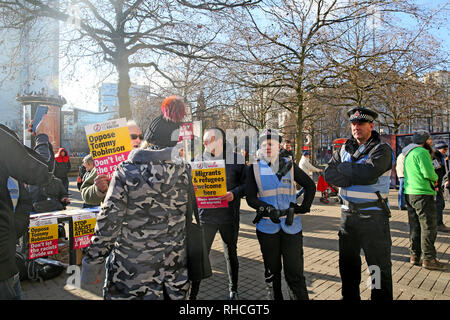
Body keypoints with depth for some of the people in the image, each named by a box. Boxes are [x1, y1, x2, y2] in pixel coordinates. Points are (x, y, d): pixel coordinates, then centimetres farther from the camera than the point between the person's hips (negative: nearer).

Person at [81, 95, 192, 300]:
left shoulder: (126, 172, -15)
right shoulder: (185, 170, -5)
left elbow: (108, 223, -13)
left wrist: (91, 267, -4)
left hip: (132, 268, -3)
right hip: (175, 265, 3)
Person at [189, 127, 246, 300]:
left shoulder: (237, 159, -1)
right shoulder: (199, 160, 3)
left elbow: (246, 183, 0)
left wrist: (235, 193, -18)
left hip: (229, 216, 0)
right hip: (206, 215, 0)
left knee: (231, 253, 16)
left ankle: (233, 290, 37)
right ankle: (192, 293, 17)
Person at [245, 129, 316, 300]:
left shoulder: (289, 165, 6)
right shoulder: (254, 168, 3)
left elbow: (310, 185, 15)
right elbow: (251, 198, -2)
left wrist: (304, 207, 4)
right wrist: (268, 209, -18)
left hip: (291, 226, 0)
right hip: (267, 226, 0)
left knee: (295, 272, 0)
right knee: (272, 271, 13)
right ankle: (275, 297, 30)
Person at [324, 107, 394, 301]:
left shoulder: (382, 150, -7)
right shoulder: (344, 149, 9)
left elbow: (368, 173, -25)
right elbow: (329, 175, -3)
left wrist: (343, 167, -10)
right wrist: (357, 177, -16)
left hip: (373, 217, -6)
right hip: (348, 214, 6)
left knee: (379, 266, 3)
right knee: (347, 262, 18)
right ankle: (349, 296, 36)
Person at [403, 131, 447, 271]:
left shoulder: (409, 153, 18)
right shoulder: (421, 152, -12)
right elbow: (429, 173, -18)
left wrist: (432, 178, 8)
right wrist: (436, 178, 2)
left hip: (410, 193, 9)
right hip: (423, 194, -9)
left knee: (415, 227, 13)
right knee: (428, 227, -2)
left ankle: (415, 256, 19)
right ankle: (428, 259, 4)